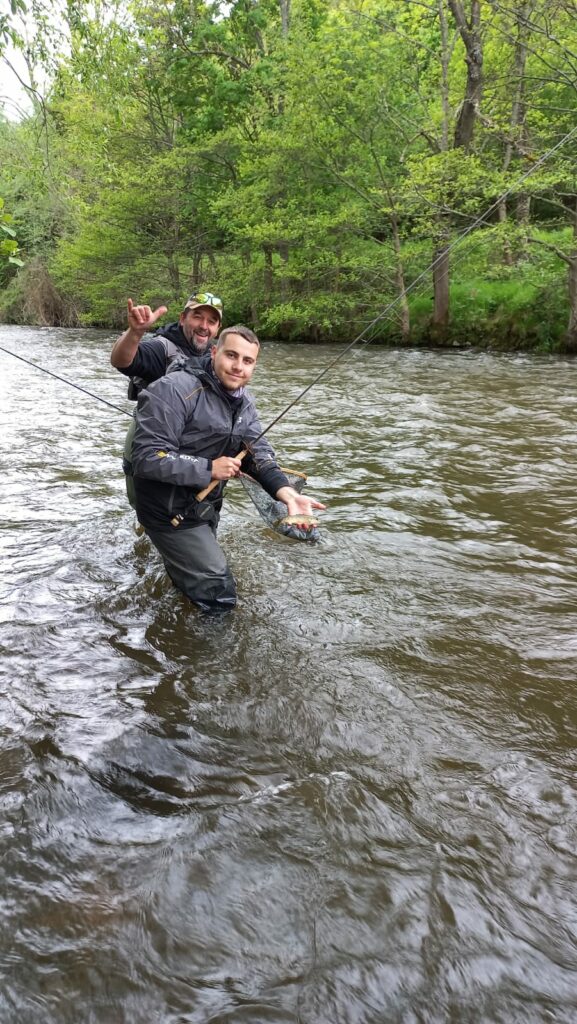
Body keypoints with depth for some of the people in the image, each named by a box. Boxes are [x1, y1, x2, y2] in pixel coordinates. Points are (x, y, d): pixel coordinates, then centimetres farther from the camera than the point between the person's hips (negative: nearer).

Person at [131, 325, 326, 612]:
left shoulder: (244, 402, 3)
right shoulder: (174, 390, -24)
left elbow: (259, 454, -7)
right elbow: (146, 457, -29)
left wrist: (287, 494, -26)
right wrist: (209, 469, -27)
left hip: (206, 507, 8)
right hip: (172, 513, -8)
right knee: (218, 595, -5)